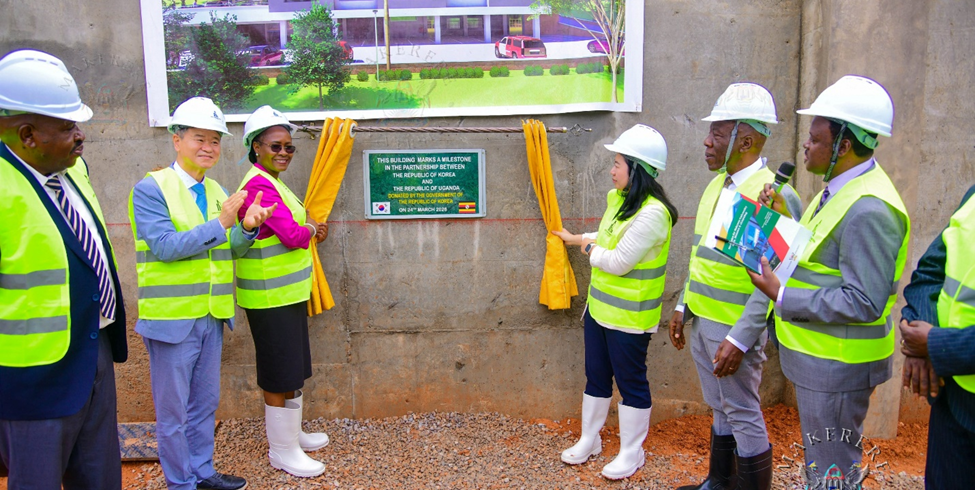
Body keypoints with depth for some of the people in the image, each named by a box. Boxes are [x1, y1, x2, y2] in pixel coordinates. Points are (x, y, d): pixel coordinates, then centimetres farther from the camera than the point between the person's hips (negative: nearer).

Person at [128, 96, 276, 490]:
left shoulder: (216, 192, 10)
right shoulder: (150, 189, -10)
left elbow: (231, 250, 12)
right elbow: (165, 246, -20)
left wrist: (247, 227, -9)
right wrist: (221, 223, -24)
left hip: (210, 317, 7)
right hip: (172, 319, -6)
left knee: (205, 403, 19)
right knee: (173, 410, 7)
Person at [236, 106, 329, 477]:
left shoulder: (272, 182, 13)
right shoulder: (258, 186, -20)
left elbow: (295, 221, 25)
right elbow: (293, 235, -25)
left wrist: (307, 224, 5)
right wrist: (309, 229, -6)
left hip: (288, 293, 10)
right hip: (270, 299, -10)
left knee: (293, 371, 20)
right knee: (280, 375, 2)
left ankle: (291, 433, 36)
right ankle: (282, 451, 16)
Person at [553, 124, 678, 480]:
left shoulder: (652, 213, -24)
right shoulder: (615, 198, 4)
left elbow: (619, 261, -24)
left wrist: (589, 248, -9)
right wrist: (577, 239, 18)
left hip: (629, 317, -8)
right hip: (600, 307, 9)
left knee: (631, 383, 8)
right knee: (596, 377, 19)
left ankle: (631, 453, 25)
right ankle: (589, 440, 36)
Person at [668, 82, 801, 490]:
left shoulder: (775, 194, -18)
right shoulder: (717, 184, 9)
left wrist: (740, 339, -22)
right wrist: (683, 307, 17)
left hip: (734, 329, -8)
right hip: (701, 320, 8)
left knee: (744, 416, 5)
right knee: (720, 409, 21)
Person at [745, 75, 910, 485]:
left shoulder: (868, 210, -24)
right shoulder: (840, 189, 8)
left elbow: (864, 302, -27)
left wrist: (782, 296, -22)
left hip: (837, 363, -10)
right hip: (818, 355, 10)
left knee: (832, 470, 6)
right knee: (818, 462, 25)